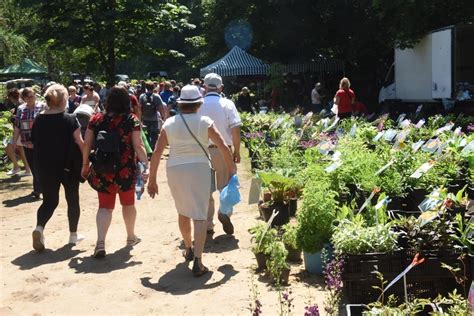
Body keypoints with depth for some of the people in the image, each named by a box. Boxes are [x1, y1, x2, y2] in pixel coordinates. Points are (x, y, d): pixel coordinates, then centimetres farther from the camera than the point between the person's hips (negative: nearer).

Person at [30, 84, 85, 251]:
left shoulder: (38, 120, 1)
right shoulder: (70, 120, -11)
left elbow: (35, 143, 8)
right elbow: (79, 143, -11)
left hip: (45, 166, 3)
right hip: (68, 166, -3)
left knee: (50, 200, 13)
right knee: (72, 199, 14)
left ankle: (39, 227, -12)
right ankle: (73, 234, 22)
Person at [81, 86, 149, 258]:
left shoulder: (96, 119, 1)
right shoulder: (131, 120, -6)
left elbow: (86, 144, 2)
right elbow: (138, 146, -14)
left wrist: (85, 164, 12)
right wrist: (146, 165, -15)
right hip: (126, 169, -1)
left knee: (105, 206, 8)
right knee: (128, 203, 20)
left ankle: (100, 242, -12)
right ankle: (131, 236, 38)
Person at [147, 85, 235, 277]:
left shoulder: (169, 123, 2)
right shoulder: (205, 122, -3)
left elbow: (157, 153, -1)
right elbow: (224, 148, -5)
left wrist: (152, 180, 5)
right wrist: (231, 171, 8)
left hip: (175, 170, 3)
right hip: (199, 169, -3)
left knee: (183, 212, 23)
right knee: (199, 215, 1)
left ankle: (188, 250, 39)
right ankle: (197, 261, -9)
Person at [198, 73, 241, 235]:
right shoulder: (227, 104, -5)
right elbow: (235, 130, -9)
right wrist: (237, 151, 1)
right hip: (223, 151, -1)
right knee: (225, 185, 12)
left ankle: (208, 225, 15)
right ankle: (224, 211, -13)